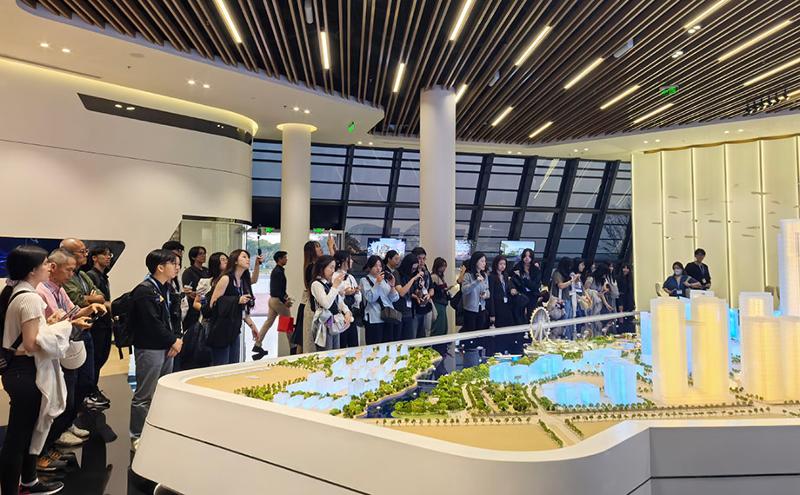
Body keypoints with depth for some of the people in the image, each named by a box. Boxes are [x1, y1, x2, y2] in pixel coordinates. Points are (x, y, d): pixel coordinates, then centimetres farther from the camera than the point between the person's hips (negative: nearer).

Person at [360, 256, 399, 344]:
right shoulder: (365, 280, 0)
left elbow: (394, 298, 7)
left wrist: (392, 286, -8)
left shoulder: (384, 279, 15)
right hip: (374, 319, -5)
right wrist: (377, 283, -17)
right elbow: (370, 298, -15)